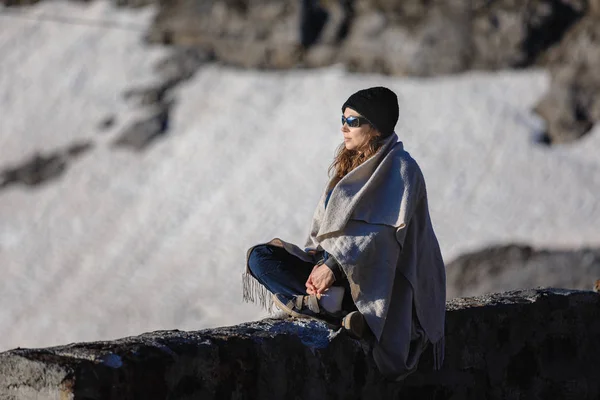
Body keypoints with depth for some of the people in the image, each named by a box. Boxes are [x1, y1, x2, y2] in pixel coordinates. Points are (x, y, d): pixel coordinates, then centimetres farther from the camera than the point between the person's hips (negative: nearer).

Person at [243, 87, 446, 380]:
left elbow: (381, 233, -17)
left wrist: (334, 266, -23)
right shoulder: (349, 165, 19)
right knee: (259, 257, -12)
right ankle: (335, 302, -27)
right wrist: (320, 263, -7)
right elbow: (325, 225, 13)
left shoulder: (400, 169, -6)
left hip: (374, 276, -10)